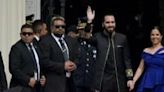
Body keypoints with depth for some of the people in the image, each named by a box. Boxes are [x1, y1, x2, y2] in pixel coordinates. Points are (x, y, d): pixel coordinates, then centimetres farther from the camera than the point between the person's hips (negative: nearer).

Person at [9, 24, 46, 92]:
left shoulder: (35, 47, 16)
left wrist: (42, 77, 7)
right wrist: (28, 80, -19)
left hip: (36, 86, 7)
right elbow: (14, 69, -16)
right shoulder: (16, 48, -8)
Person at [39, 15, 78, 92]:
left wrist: (74, 64, -4)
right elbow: (45, 62, -14)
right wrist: (63, 66, -16)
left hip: (71, 81, 6)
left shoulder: (72, 41, 17)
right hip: (54, 83, -6)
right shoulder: (45, 42, -4)